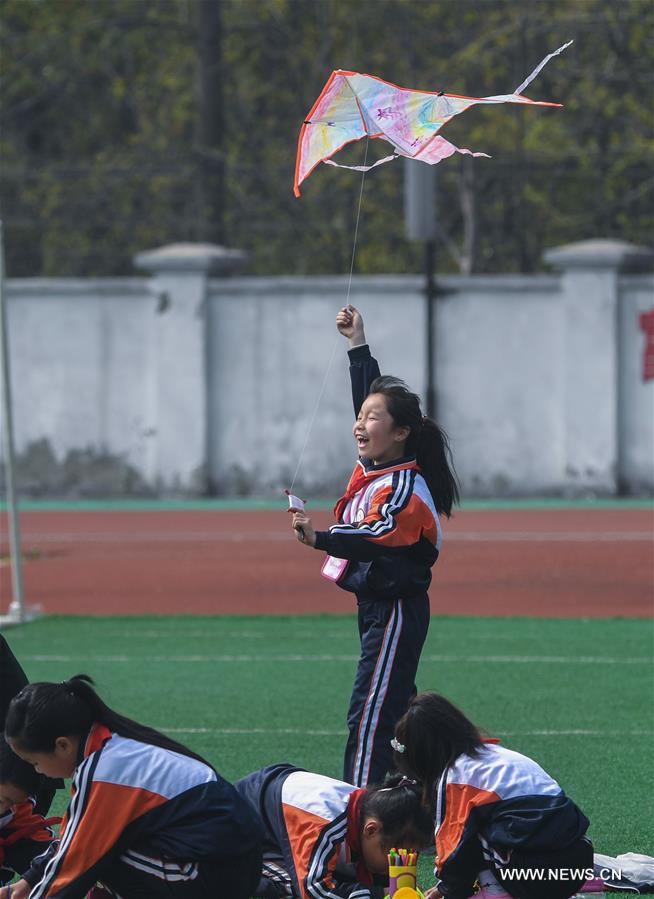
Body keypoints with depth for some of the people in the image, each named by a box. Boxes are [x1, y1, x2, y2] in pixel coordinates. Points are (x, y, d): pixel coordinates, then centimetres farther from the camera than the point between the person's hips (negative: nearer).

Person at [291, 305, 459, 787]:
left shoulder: (405, 488, -20)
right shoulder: (374, 467, 7)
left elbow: (376, 538, -37)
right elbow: (370, 396, 22)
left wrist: (321, 538, -52)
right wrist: (358, 344, 26)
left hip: (396, 610, -10)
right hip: (377, 605, 10)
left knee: (369, 716, -15)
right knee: (396, 707, 17)